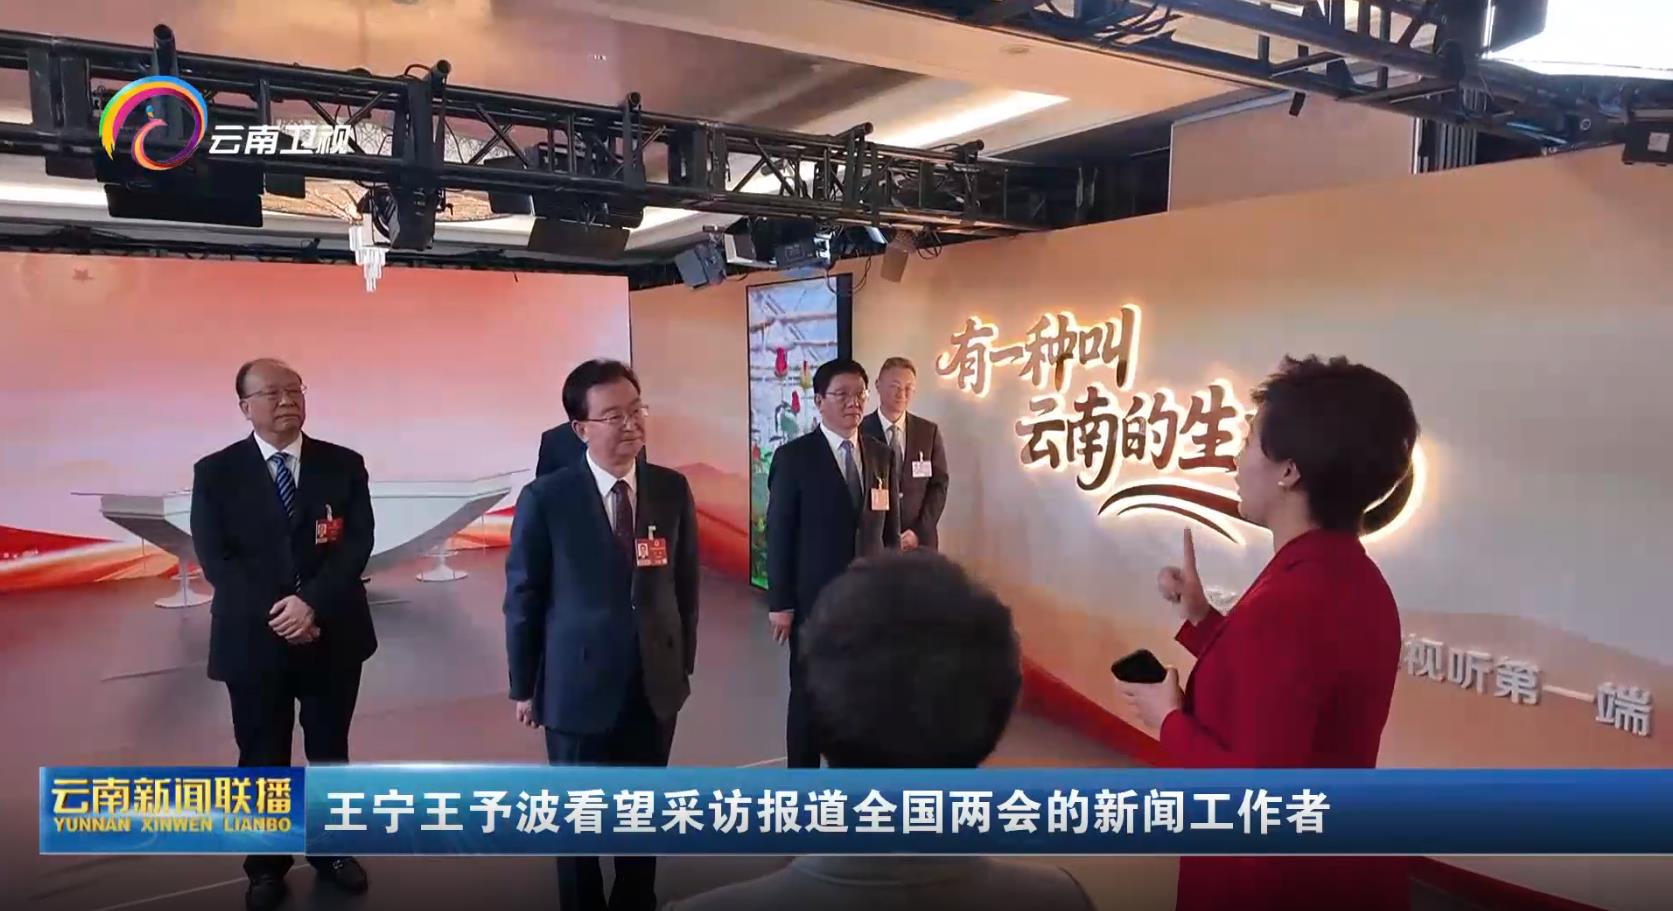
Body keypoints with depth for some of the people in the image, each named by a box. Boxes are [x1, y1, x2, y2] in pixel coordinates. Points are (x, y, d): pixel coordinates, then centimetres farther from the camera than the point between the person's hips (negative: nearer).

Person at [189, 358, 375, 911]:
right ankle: (267, 866, 30)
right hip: (253, 641, -1)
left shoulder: (344, 465, 0)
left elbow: (357, 544, -8)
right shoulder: (215, 473, -1)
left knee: (330, 753, 14)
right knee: (262, 760, 12)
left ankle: (331, 850, 33)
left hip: (333, 636, 1)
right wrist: (276, 614, -18)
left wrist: (312, 603, -21)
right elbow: (215, 559, -8)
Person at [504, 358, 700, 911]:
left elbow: (685, 583, 5)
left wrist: (684, 663, 8)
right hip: (579, 688, -2)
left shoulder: (672, 490, -2)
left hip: (657, 686, 3)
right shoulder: (545, 499, -11)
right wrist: (525, 686, 1)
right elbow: (523, 598, -4)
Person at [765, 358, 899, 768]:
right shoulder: (794, 456, -7)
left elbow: (890, 529, 9)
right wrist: (780, 602, -9)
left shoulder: (881, 456, 6)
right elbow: (779, 533, -7)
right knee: (808, 696, 9)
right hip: (814, 600, -3)